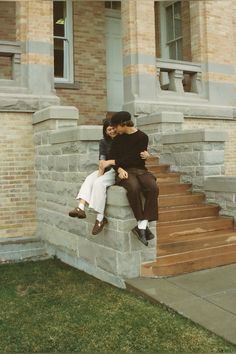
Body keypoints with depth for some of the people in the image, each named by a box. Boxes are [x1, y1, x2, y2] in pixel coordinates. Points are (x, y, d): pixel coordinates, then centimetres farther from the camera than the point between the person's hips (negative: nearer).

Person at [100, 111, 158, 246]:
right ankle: (142, 225, -27)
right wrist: (119, 169, -12)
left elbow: (132, 158, -7)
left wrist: (111, 162, -8)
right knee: (133, 187, -35)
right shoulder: (118, 138, 13)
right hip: (125, 171, 0)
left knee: (153, 187, -33)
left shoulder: (142, 137, 1)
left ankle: (142, 225, -31)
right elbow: (112, 156, 9)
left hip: (140, 169, 0)